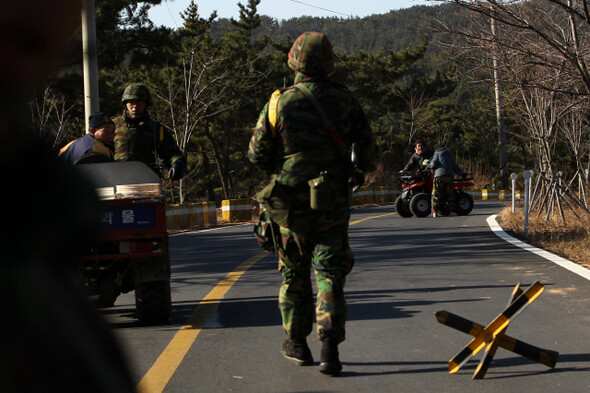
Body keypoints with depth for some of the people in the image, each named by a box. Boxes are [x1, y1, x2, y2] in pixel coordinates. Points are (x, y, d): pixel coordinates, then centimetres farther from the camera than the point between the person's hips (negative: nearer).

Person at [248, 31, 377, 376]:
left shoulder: (279, 104, -5)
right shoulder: (343, 100, -4)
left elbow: (258, 154, 0)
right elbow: (368, 150, -1)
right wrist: (363, 168, 21)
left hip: (292, 201, 0)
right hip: (333, 202, 0)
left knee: (294, 272, 15)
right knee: (330, 273, 1)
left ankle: (297, 342, 26)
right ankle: (330, 349, -12)